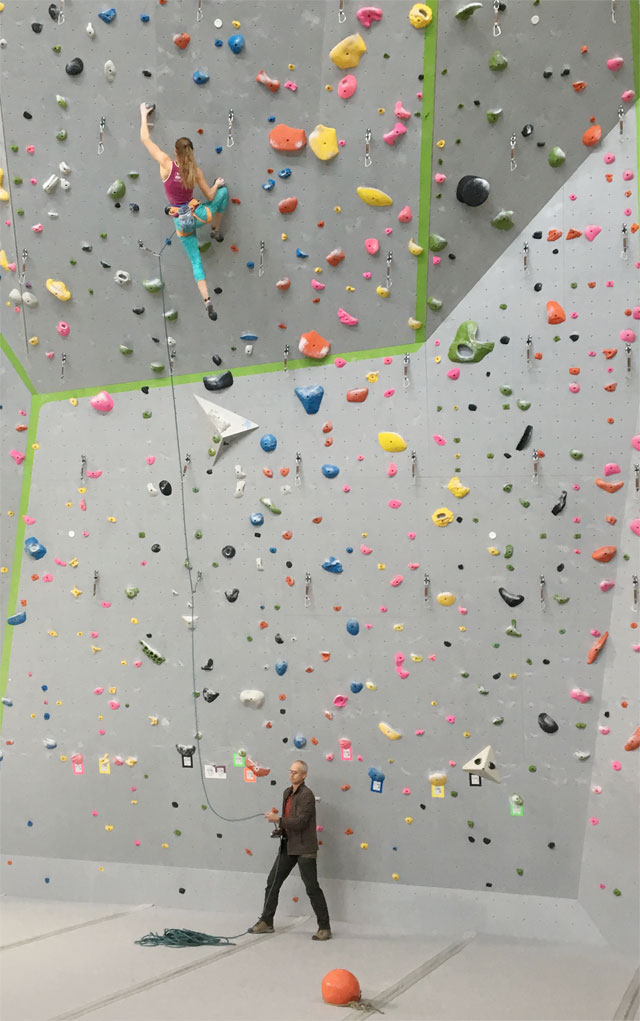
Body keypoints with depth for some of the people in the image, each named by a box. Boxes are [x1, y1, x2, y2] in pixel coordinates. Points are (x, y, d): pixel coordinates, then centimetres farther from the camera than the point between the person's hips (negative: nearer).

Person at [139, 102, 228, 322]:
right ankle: (217, 231, 37)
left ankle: (207, 301, -4)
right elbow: (210, 197, 0)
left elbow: (144, 139, -5)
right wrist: (217, 184, 21)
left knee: (196, 262, 11)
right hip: (198, 214, 0)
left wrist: (144, 114, 9)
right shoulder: (196, 171, -10)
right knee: (223, 191, 26)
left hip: (182, 222, 0)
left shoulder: (166, 164, -14)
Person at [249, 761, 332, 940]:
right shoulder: (287, 793, 12)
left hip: (304, 848, -8)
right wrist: (281, 829, 5)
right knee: (272, 882, 10)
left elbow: (300, 822, -24)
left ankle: (325, 928, 6)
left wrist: (278, 819, -26)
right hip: (288, 846, 8)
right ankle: (266, 922, 22)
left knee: (312, 888, -3)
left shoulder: (307, 795, -16)